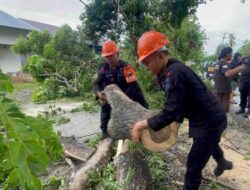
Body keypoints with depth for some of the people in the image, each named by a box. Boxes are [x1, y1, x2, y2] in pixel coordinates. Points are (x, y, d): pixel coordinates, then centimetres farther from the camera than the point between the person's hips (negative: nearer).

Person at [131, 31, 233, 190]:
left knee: (193, 168, 0)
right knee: (209, 143, 38)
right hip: (206, 117, 10)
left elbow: (169, 113, -35)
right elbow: (174, 104, 7)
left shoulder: (175, 73, -33)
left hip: (210, 121, -10)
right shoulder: (168, 71, -2)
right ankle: (222, 163, 70)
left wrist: (141, 125, -26)